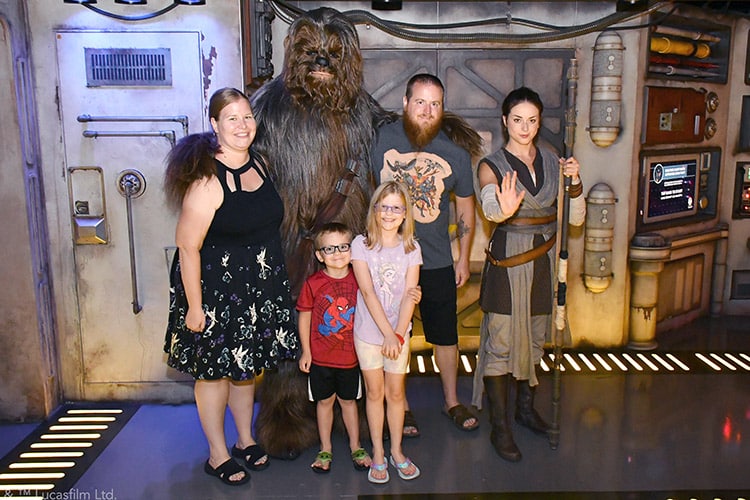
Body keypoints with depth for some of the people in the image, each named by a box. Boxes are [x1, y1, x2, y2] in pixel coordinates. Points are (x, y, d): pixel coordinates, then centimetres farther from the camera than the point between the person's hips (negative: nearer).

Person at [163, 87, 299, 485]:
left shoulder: (259, 163, 2)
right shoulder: (207, 180, -22)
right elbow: (187, 246, -21)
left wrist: (272, 274, 16)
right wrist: (194, 305, -19)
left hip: (259, 286, 7)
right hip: (216, 289, -7)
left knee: (247, 366, 19)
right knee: (214, 370, 9)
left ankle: (245, 441, 39)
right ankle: (217, 456, 28)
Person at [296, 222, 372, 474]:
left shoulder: (359, 280, -5)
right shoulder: (313, 283, -10)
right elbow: (304, 316, -3)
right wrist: (306, 351, -3)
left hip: (350, 356, 1)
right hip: (320, 356, -1)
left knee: (348, 400, 16)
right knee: (324, 401, 13)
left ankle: (355, 446, 32)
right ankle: (325, 450, 30)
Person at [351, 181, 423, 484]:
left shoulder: (411, 248, -1)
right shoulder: (361, 244, -8)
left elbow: (409, 295, -7)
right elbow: (368, 292, -14)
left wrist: (398, 334, -18)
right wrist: (387, 334, -18)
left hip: (399, 332, 1)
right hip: (368, 331, -1)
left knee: (396, 392, 9)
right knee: (375, 392, 8)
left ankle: (396, 451, 27)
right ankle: (378, 455, 23)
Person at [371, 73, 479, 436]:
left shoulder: (455, 154, -4)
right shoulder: (382, 138, -9)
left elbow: (465, 207, 9)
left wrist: (464, 258, 10)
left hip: (437, 262, 1)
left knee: (446, 336, 13)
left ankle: (451, 401, 36)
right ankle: (400, 406, 32)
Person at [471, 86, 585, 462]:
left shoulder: (552, 162, 7)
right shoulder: (492, 165, -6)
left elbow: (576, 219, 5)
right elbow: (488, 206, -28)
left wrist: (574, 183, -13)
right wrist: (504, 208, -51)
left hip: (544, 260, 5)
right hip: (508, 262, -5)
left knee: (534, 338, 16)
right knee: (501, 343, -1)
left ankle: (526, 407, 35)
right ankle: (500, 427, 11)